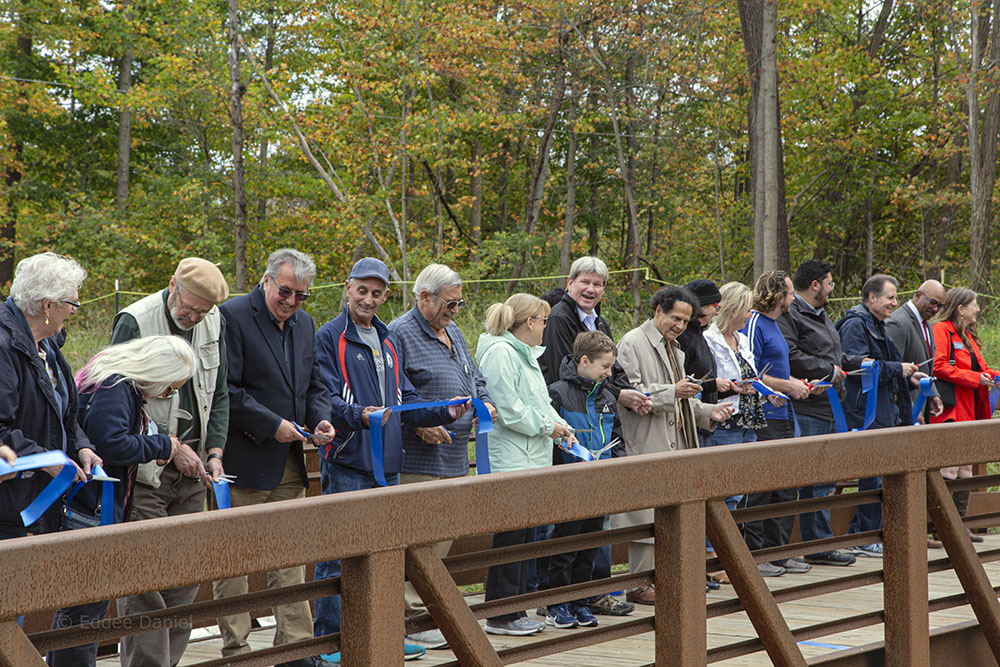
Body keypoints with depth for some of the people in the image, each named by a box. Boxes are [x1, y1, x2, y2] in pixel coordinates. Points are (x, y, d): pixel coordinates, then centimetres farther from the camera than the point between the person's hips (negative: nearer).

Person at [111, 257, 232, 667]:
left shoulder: (214, 324, 7)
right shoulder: (134, 323, -12)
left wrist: (214, 451, 1)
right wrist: (171, 447, -12)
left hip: (192, 467, 6)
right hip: (145, 468, -6)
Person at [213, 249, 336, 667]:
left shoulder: (304, 324, 13)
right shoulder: (233, 316, -10)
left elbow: (314, 385, 21)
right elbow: (225, 389, -15)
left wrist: (321, 418, 1)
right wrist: (272, 425, -17)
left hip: (289, 464, 7)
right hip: (243, 463, -7)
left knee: (291, 559, 10)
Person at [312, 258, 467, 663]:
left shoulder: (387, 341, 19)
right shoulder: (330, 338, -5)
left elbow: (405, 400, 21)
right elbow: (326, 399, -14)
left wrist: (445, 412, 6)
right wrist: (359, 415, -31)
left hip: (387, 463, 8)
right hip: (346, 464, -7)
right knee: (338, 555, -6)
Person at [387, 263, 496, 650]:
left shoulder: (453, 332, 18)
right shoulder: (399, 335, -10)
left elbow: (473, 377, 27)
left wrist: (485, 402, 7)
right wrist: (419, 426, -23)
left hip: (455, 456, 9)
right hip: (419, 460, -9)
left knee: (444, 537, 12)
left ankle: (429, 609, 20)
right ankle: (413, 620, -4)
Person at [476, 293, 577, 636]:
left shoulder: (526, 354, 19)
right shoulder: (501, 353, -13)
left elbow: (539, 402, 25)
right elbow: (509, 409, -19)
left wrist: (562, 427, 9)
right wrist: (548, 426, -11)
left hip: (531, 460, 10)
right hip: (509, 459, -10)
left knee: (525, 536, 12)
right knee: (510, 537, -7)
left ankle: (515, 611, 17)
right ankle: (500, 616, -1)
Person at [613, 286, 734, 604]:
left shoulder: (675, 350, 23)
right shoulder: (633, 343, -6)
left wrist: (709, 412, 11)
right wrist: (672, 393, -22)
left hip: (675, 445, 9)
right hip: (646, 445, -9)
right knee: (647, 517, -8)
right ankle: (639, 585, -2)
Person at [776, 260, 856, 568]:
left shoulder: (822, 317, 22)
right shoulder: (789, 315, -12)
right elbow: (790, 357, -25)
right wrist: (829, 370, -15)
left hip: (828, 409, 10)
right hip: (805, 410, -10)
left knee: (824, 480, 13)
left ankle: (820, 545, 21)